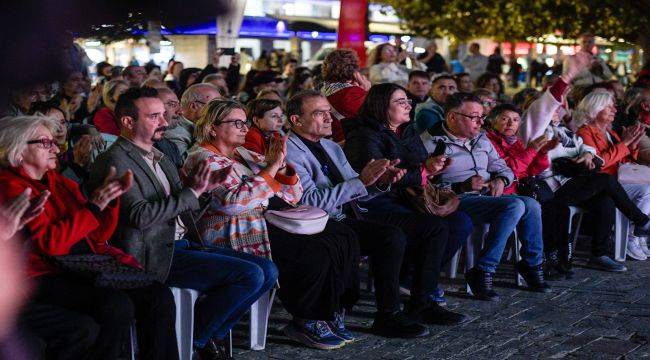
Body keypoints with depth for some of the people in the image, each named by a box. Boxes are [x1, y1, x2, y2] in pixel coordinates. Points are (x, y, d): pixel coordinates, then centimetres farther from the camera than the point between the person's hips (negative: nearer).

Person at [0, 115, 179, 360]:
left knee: (159, 296, -14)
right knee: (117, 305, -32)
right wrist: (93, 206, -14)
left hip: (87, 267, 8)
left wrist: (111, 198, 2)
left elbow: (98, 236, 17)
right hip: (47, 278, -7)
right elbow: (49, 243, -16)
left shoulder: (60, 182, 19)